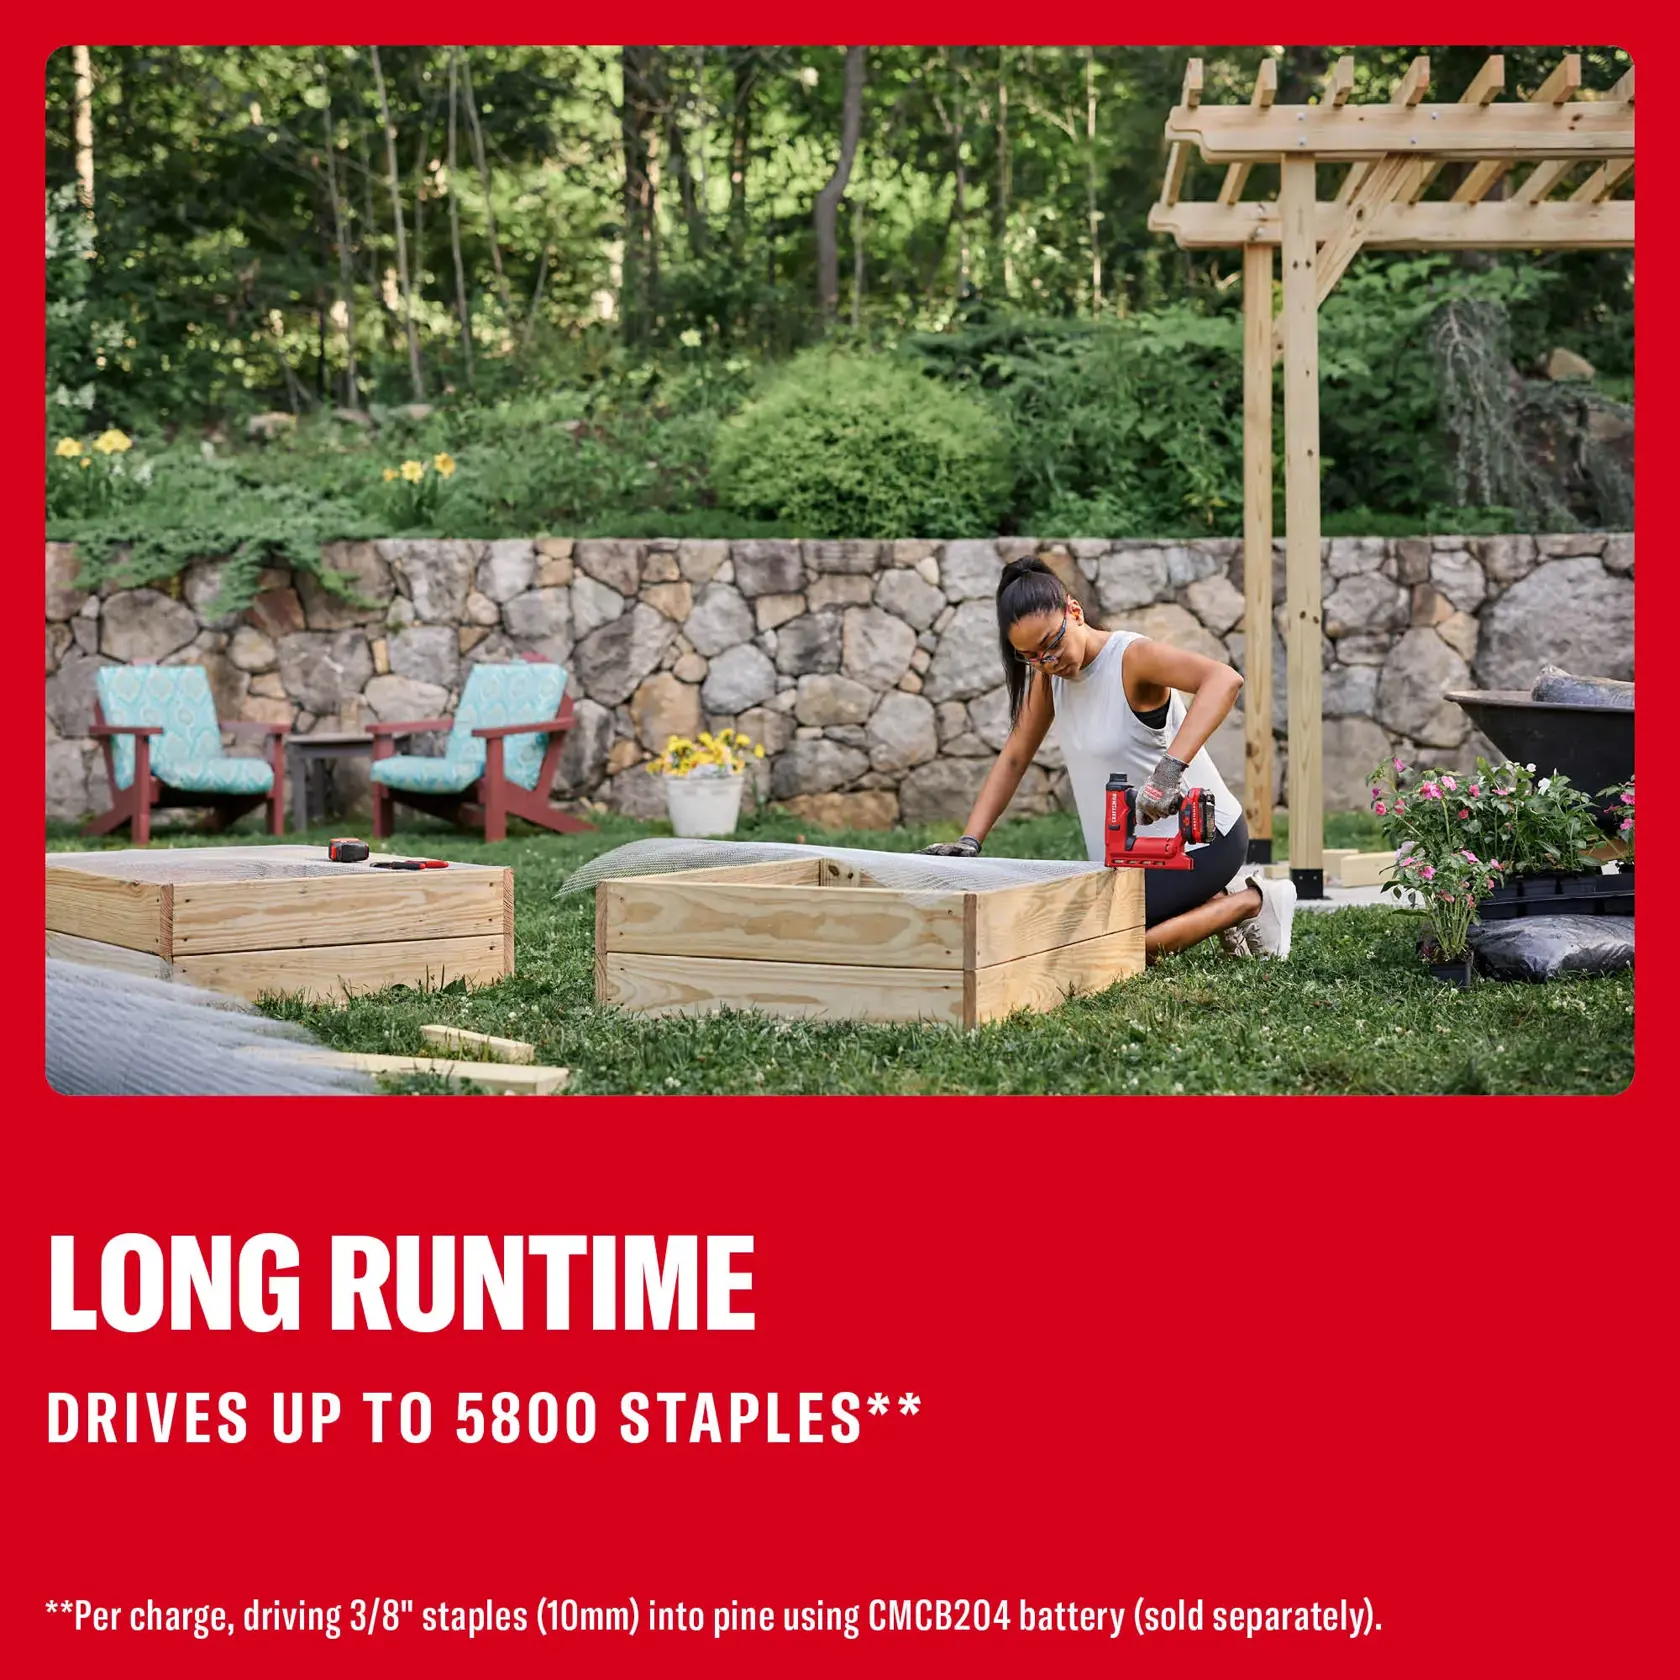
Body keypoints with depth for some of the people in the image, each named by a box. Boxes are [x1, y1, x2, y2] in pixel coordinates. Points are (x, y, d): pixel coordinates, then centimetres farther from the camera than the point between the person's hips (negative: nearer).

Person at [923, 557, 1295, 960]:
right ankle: (1221, 897, 14)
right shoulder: (1049, 675, 2)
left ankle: (1247, 902, -2)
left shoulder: (1131, 657, -21)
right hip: (1132, 850, 9)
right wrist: (968, 842, -5)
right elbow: (1014, 758, 6)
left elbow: (1225, 680, -39)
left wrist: (1171, 766, -49)